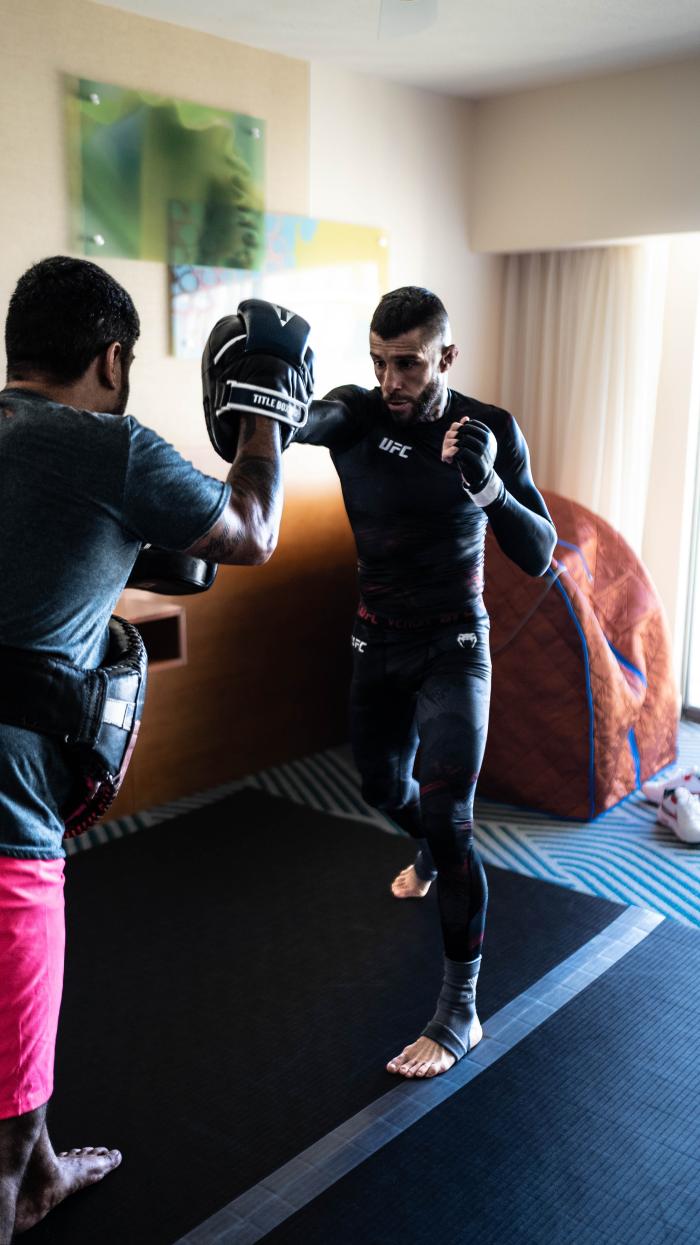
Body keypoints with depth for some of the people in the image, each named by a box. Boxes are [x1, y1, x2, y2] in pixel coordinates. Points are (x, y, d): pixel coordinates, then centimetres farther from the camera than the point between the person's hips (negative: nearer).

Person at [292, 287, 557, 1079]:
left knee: (448, 819, -11)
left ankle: (460, 1012, 4)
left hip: (453, 648, -3)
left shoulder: (490, 430, -13)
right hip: (379, 645, 4)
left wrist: (488, 486, -35)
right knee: (383, 787, 23)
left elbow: (538, 557, -17)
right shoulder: (357, 415, -11)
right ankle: (429, 854, 59)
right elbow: (302, 421, -35)